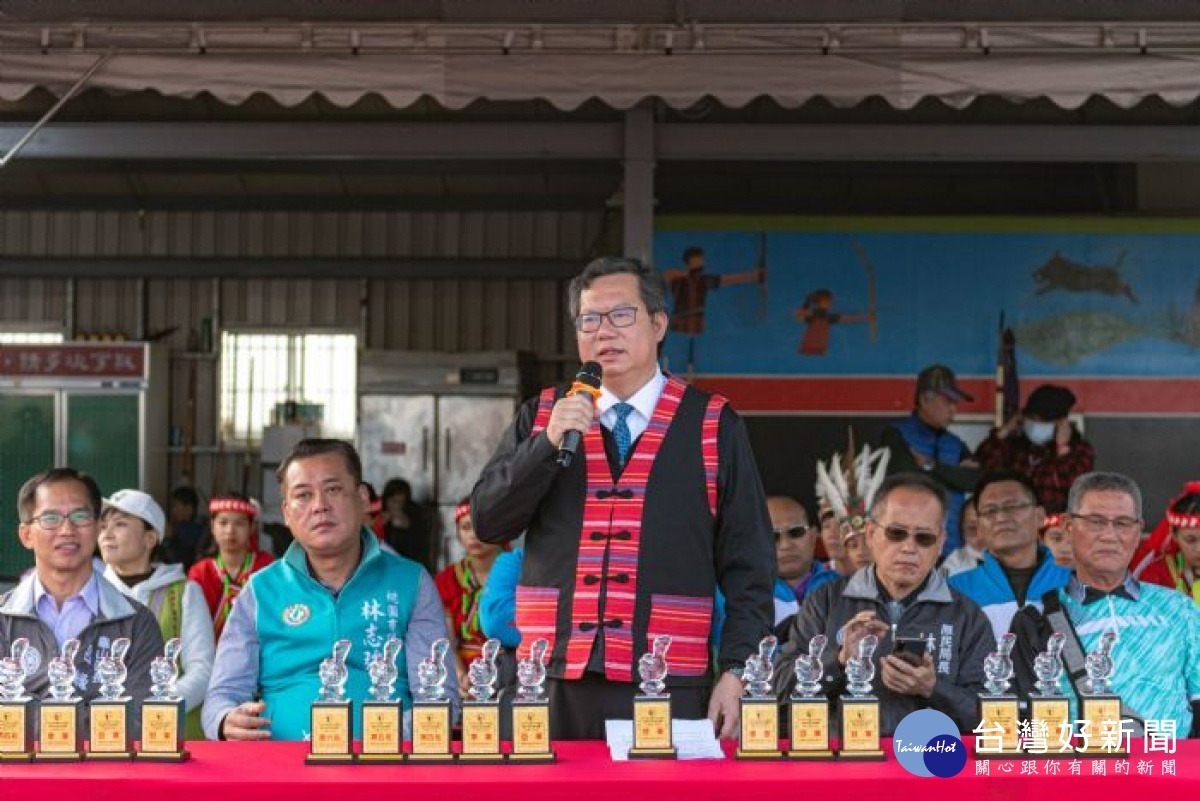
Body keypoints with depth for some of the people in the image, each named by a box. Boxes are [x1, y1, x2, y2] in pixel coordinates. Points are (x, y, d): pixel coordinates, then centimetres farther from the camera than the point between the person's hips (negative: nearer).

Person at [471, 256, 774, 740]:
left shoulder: (712, 425, 6)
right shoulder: (542, 417, 13)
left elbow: (747, 566, 5)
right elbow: (488, 522, 5)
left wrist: (735, 670, -4)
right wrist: (550, 442, -8)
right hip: (554, 684, 2)